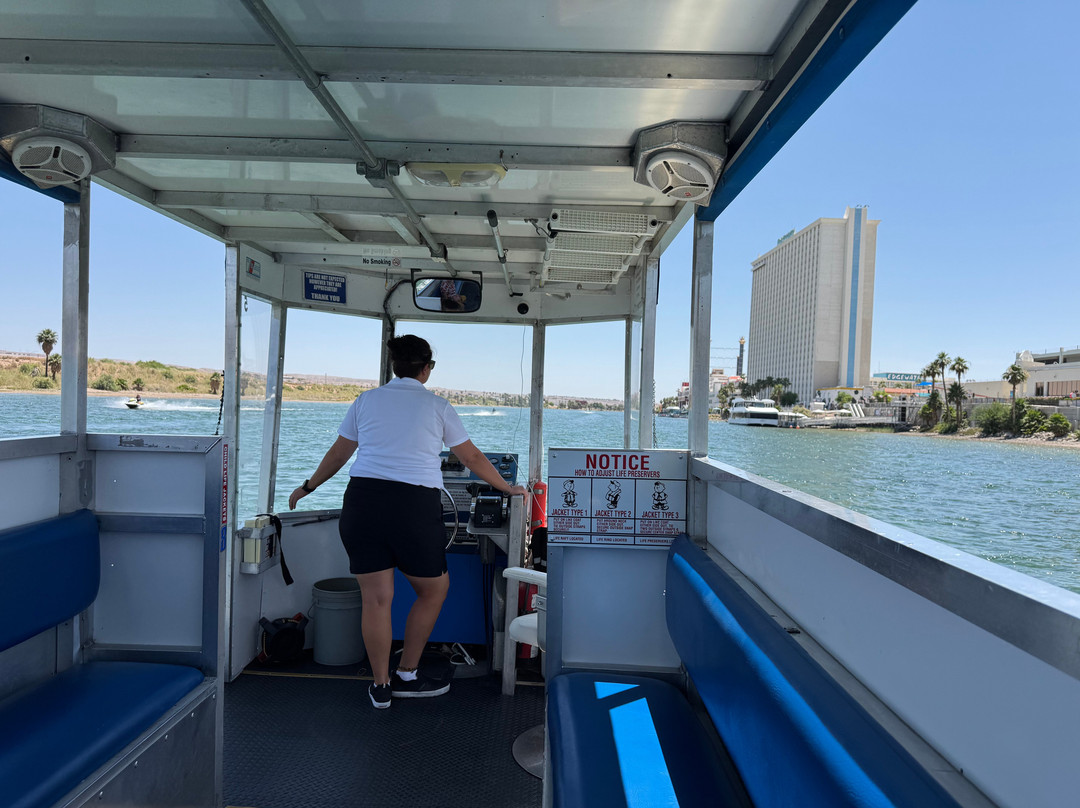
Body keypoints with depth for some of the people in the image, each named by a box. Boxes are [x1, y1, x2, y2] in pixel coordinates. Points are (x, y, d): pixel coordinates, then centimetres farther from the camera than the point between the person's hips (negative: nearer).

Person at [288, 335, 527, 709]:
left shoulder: (367, 400, 13)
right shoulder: (437, 405, 6)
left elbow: (338, 453, 20)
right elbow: (473, 458, 12)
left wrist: (308, 487, 36)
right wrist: (508, 488, 25)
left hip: (361, 500, 3)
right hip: (415, 506, -3)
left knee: (375, 598, 10)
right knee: (434, 590, 18)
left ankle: (380, 687, 24)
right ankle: (406, 676, 26)